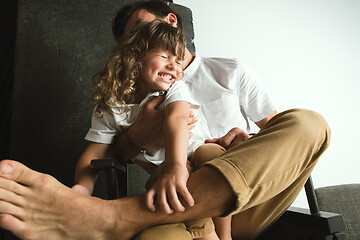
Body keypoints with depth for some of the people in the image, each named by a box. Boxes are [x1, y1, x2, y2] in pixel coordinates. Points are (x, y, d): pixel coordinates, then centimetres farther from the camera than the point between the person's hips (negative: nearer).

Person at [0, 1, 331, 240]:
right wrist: (139, 135, -11)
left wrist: (249, 140, -7)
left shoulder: (230, 72, 18)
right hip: (183, 213, -4)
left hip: (246, 204, 5)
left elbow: (275, 128, 17)